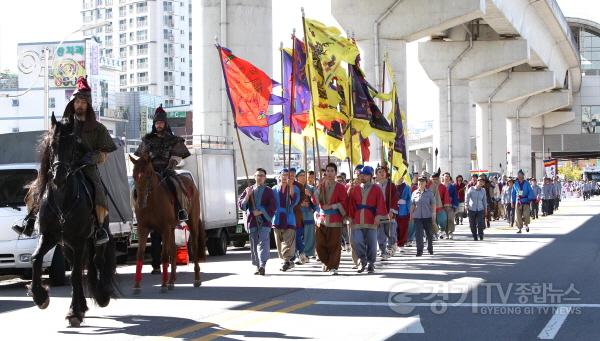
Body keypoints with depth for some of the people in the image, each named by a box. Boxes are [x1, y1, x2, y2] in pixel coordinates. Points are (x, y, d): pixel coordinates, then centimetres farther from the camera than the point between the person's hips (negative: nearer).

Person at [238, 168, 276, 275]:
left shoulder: (268, 191, 7)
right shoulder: (249, 190, 14)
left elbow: (272, 207, 0)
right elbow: (240, 204, 7)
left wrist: (260, 212, -11)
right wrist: (247, 195, -8)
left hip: (264, 221, -3)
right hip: (252, 221, 3)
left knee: (263, 243, -15)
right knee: (254, 244, 4)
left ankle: (262, 266, -23)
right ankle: (258, 266, 11)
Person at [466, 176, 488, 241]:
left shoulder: (483, 190, 5)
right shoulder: (471, 189, -4)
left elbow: (484, 200, 14)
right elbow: (467, 198, 0)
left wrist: (485, 209, 17)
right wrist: (466, 206, -7)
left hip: (480, 209, 1)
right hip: (472, 209, -1)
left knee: (480, 224, -10)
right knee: (472, 225, 2)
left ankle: (480, 236, 0)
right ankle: (475, 237, 14)